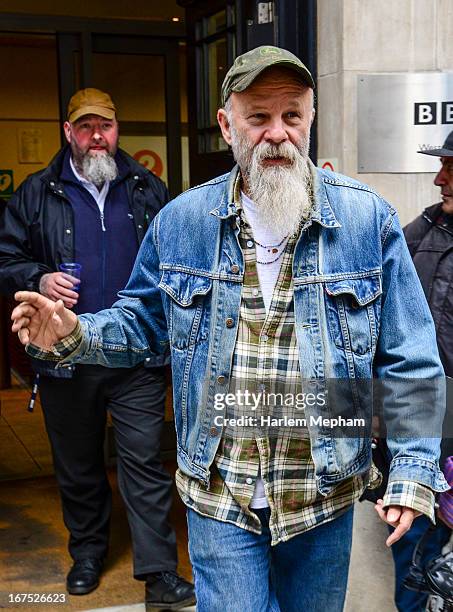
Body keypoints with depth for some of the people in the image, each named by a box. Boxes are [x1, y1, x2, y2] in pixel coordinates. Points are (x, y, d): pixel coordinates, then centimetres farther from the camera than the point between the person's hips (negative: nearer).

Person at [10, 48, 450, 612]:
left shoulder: (368, 219, -7)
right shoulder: (181, 220, -2)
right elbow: (144, 323, 8)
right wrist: (73, 336, -11)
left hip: (325, 493, 1)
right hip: (217, 491, 0)